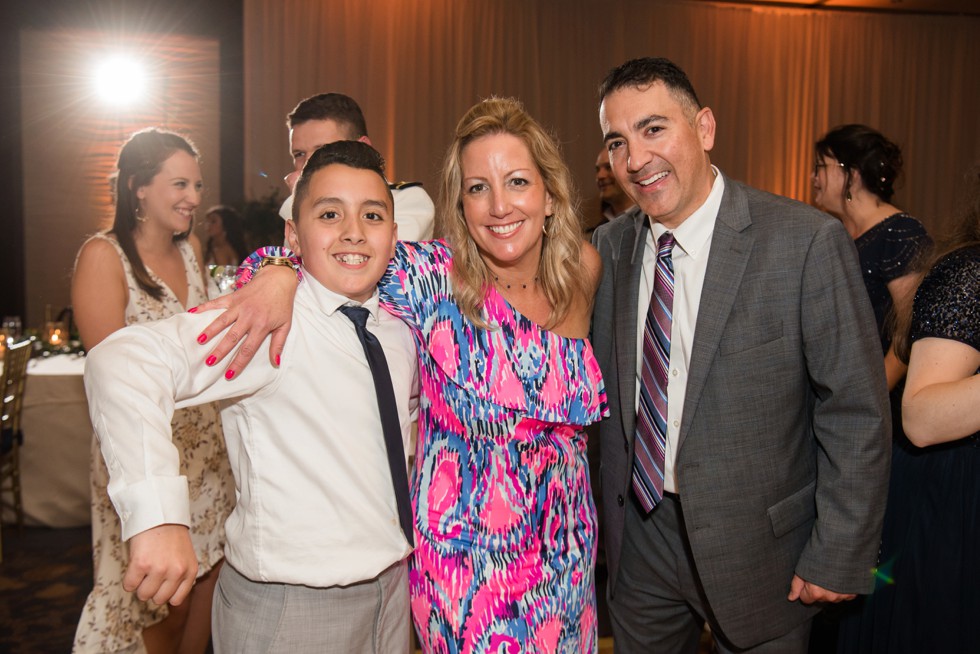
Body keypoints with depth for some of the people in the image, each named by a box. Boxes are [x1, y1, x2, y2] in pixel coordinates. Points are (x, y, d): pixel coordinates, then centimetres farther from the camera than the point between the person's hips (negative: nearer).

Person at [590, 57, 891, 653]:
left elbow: (857, 413, -13)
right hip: (640, 533, 4)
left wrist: (839, 559, -11)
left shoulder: (808, 242, -17)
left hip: (756, 546, -4)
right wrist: (611, 516, 8)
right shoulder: (610, 246, -2)